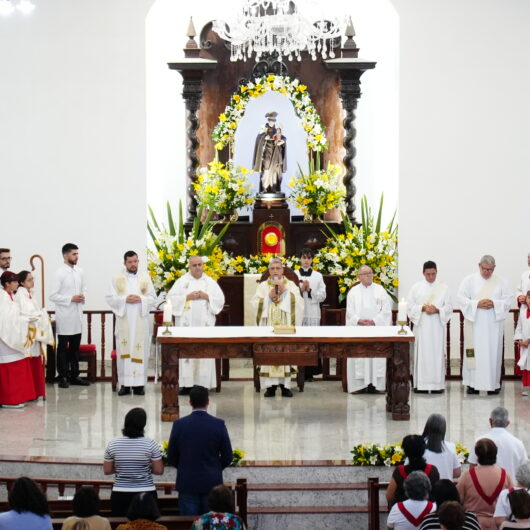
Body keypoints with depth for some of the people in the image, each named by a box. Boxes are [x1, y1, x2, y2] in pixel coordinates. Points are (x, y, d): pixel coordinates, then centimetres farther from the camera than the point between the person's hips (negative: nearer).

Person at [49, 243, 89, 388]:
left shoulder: (79, 272, 8)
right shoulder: (59, 273, -11)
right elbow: (53, 296, -13)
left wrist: (82, 297, -1)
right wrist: (71, 299, -17)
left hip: (77, 315, 6)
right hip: (64, 316, -6)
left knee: (75, 347, 11)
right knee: (63, 347, 3)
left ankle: (74, 375, 18)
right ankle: (63, 377, 9)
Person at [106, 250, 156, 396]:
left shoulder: (146, 279, 9)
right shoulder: (117, 279, 7)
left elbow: (153, 298, 6)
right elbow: (110, 298, 1)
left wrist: (141, 299, -13)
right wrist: (125, 299, -14)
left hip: (141, 320, 0)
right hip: (124, 320, 0)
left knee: (141, 351, -2)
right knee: (124, 351, -2)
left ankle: (139, 384, 3)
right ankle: (125, 384, 1)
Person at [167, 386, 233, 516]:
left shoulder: (179, 425, -7)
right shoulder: (219, 424, -8)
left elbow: (171, 458, -1)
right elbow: (227, 457, -2)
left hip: (187, 483, 0)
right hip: (212, 482, 0)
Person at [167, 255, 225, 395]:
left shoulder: (211, 282, 13)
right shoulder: (181, 281, 9)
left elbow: (220, 299, 9)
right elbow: (172, 297, 1)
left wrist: (207, 296, -6)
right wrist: (188, 297, -9)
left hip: (205, 322, 1)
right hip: (186, 323, -1)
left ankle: (202, 383, -1)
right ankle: (186, 384, -5)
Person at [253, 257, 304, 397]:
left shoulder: (291, 285, 13)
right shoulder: (263, 286, 15)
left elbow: (299, 303, -2)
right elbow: (255, 304, 3)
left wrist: (285, 291, -9)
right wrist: (269, 297, -8)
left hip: (286, 326, 0)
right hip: (268, 326, 0)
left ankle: (285, 384, -4)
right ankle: (270, 385, -7)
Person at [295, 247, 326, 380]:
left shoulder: (318, 276, 9)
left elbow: (322, 296, 4)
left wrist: (310, 290, -9)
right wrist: (300, 289, -12)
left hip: (313, 313, 1)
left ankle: (310, 372, 3)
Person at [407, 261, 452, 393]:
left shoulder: (443, 288, 8)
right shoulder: (416, 287, 7)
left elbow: (448, 307, 5)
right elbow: (410, 306, 2)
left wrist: (437, 310, -13)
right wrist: (423, 308, -13)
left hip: (437, 326, 0)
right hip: (421, 326, 0)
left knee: (437, 353, -2)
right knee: (421, 353, -3)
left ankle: (437, 384, 2)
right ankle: (420, 384, -1)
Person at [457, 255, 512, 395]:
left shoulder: (500, 282, 8)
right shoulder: (469, 280, 4)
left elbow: (508, 299, 4)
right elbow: (461, 298, -2)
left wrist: (494, 304, -13)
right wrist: (477, 304, -15)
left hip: (493, 324, 1)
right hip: (474, 323, -1)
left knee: (493, 352, 1)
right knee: (474, 353, -3)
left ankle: (493, 384, 7)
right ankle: (473, 384, 1)